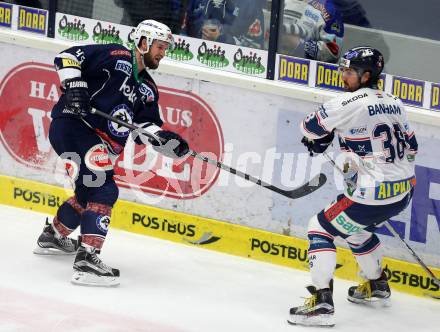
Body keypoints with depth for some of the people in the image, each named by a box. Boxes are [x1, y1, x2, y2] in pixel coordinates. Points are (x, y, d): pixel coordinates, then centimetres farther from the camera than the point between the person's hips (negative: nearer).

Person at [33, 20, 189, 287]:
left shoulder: (148, 89, 17)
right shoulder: (116, 57, -5)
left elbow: (146, 127, 11)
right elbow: (68, 57, -9)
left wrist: (167, 141, -7)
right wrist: (74, 87, -22)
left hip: (100, 143, 10)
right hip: (71, 125, -10)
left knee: (90, 192, 27)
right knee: (104, 191, -21)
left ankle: (53, 235, 50)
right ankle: (87, 259, -29)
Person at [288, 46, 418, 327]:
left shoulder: (350, 103, -15)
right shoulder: (394, 103, 10)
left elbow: (310, 127, -5)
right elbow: (410, 147, 18)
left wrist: (318, 139, 16)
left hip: (373, 195, -8)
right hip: (403, 191, 8)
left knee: (321, 228, 2)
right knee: (356, 227, 32)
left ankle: (322, 301, -9)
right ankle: (377, 285, 48)